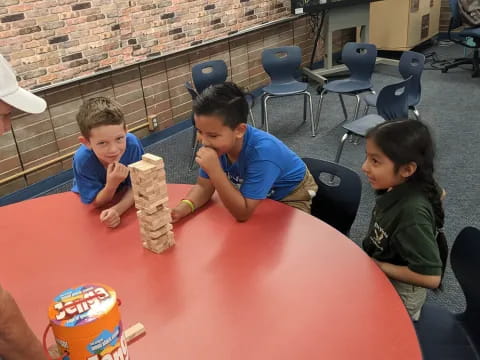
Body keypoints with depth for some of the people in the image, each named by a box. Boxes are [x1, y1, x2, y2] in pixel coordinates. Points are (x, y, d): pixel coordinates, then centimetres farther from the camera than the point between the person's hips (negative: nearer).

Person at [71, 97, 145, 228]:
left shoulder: (132, 144, -33)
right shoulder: (83, 159, -35)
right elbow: (97, 203, -22)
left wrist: (117, 210, -39)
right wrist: (112, 184, -42)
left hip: (128, 197, 0)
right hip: (98, 195, 0)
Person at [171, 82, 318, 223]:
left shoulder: (262, 152, -40)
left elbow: (242, 214, -37)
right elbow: (204, 186, -12)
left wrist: (214, 170, -47)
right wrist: (183, 208, -32)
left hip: (290, 195, -5)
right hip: (256, 194, 5)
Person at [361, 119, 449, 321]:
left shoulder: (413, 211, -34)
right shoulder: (401, 187, -12)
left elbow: (431, 277, -33)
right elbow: (437, 192, 11)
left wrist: (377, 265, -23)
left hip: (398, 296, -8)